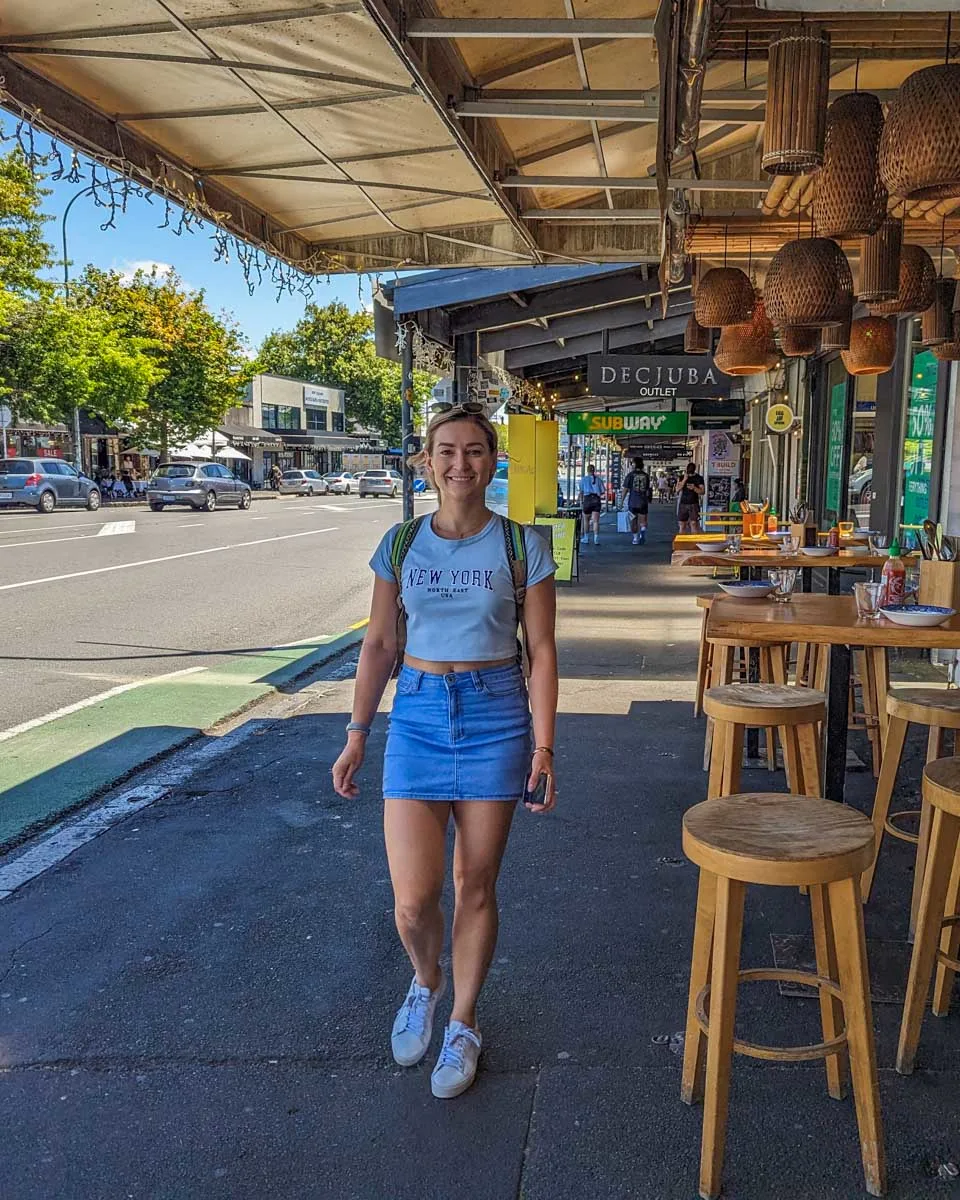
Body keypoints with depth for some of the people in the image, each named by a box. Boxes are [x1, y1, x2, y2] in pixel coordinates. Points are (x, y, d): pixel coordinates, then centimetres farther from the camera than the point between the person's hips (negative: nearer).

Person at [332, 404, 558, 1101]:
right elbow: (380, 644, 8)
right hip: (418, 714, 1)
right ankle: (426, 982, 32)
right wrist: (357, 735, 5)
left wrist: (543, 747, -6)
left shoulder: (521, 546, -2)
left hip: (495, 716, -1)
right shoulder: (401, 545, 4)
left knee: (476, 887, 8)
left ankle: (463, 1023, 31)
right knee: (413, 898, -4)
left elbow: (541, 650, -1)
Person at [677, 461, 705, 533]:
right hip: (683, 504, 3)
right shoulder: (683, 477, 8)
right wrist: (684, 479, -12)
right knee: (682, 524, 4)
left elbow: (702, 492, -1)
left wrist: (694, 488, -19)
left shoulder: (699, 478, 2)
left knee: (693, 523, -10)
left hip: (694, 504, -3)